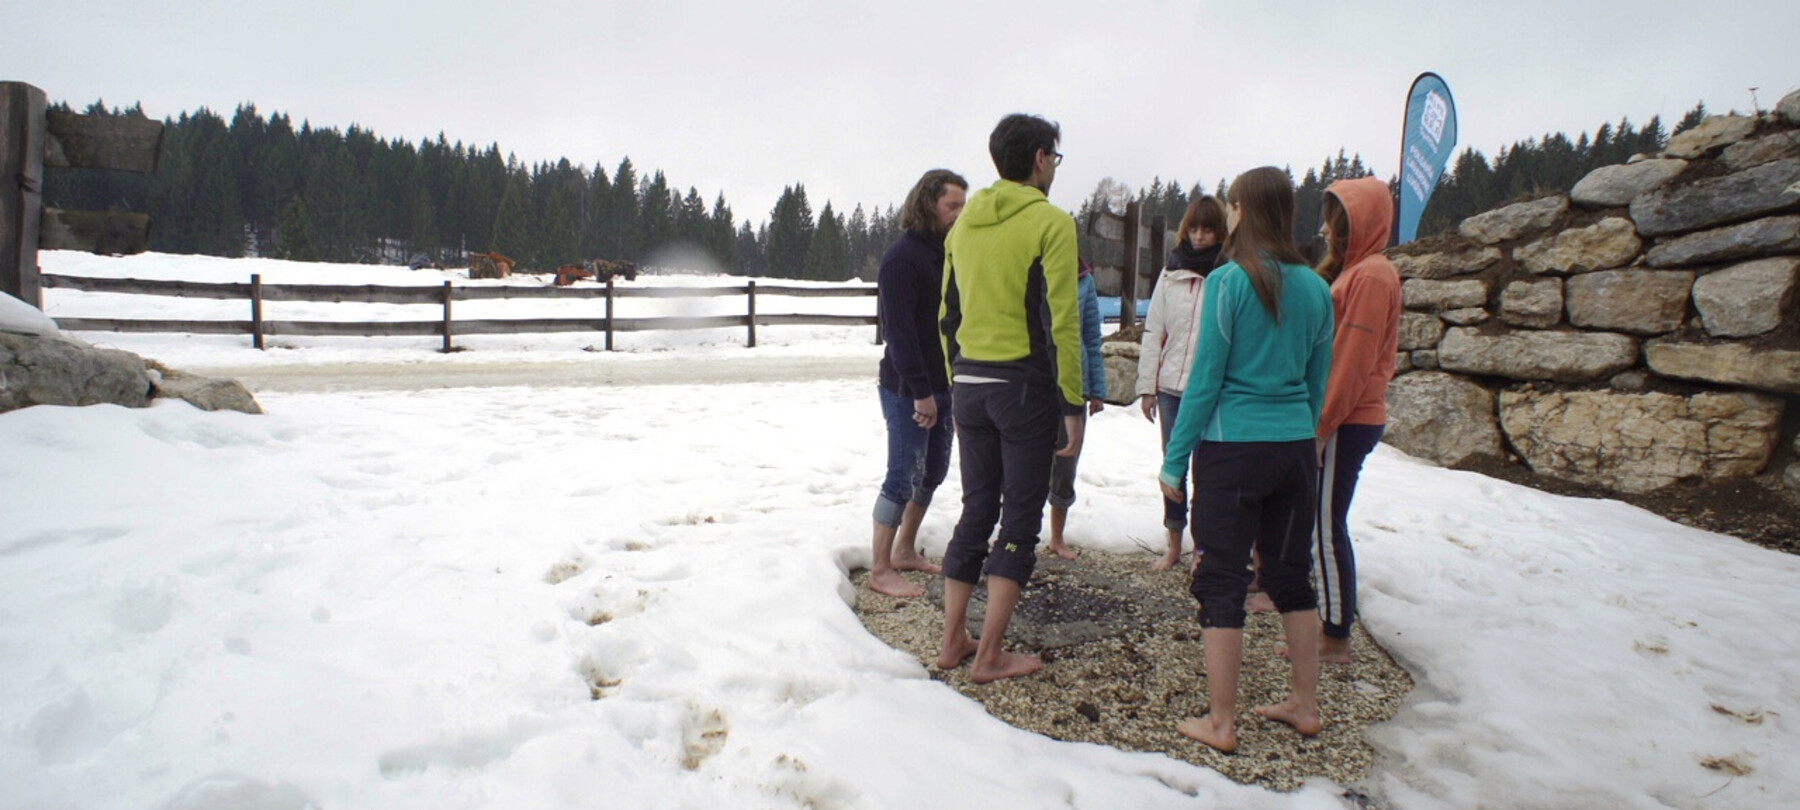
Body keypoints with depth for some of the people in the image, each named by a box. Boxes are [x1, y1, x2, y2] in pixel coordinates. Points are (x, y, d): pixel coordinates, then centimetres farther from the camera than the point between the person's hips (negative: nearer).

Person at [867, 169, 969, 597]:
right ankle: (880, 570, 8)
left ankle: (905, 550, 30)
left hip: (942, 385, 9)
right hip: (908, 390, -9)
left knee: (933, 470, 16)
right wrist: (920, 391, -21)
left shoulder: (947, 253, 12)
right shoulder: (904, 256, -14)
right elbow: (899, 329, -19)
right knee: (903, 475, -3)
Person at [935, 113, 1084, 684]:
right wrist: (1073, 405, -9)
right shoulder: (1050, 222, -8)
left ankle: (953, 642, 21)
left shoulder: (964, 223, 11)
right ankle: (990, 656, 6)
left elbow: (948, 314, 14)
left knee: (976, 509, 15)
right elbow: (1060, 321, -13)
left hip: (969, 385, 6)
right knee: (1020, 518, 3)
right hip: (1024, 386, -6)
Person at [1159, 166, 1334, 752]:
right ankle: (1304, 705, 28)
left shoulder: (1229, 282, -11)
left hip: (1234, 448, -6)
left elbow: (1205, 378, -12)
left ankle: (1221, 724, 8)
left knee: (1222, 582, 2)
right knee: (1292, 573, 17)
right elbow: (1317, 381, 12)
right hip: (1296, 448, 6)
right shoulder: (1316, 288, 6)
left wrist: (1175, 458, -6)